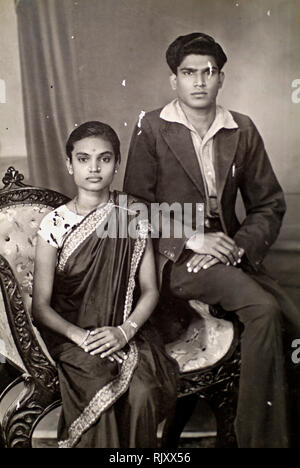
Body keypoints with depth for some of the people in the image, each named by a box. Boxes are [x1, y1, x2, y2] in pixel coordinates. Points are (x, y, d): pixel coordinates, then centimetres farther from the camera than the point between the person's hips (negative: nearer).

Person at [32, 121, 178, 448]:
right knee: (100, 391, -29)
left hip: (126, 330, 1)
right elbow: (41, 305, -3)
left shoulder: (133, 215, 2)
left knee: (142, 391, -26)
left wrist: (125, 330, -14)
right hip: (71, 333, -1)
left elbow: (149, 289, 2)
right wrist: (80, 336, -18)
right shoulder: (55, 224, -2)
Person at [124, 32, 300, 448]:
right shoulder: (151, 129, -1)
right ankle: (261, 437, -12)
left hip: (229, 252, 4)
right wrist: (194, 239, -14)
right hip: (175, 256, -4)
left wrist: (238, 247, -10)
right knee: (264, 311, -27)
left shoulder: (243, 131, 8)